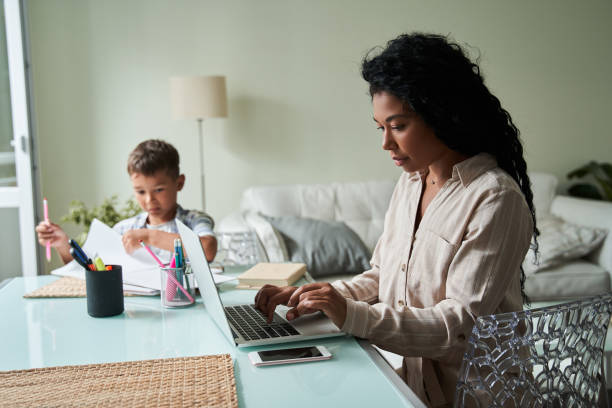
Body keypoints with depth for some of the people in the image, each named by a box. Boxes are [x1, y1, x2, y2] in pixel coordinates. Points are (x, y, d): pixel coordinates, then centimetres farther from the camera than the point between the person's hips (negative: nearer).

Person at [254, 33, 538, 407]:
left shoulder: (495, 200, -17)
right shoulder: (410, 183, 8)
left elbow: (462, 327, -20)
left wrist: (354, 317, -27)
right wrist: (317, 296, -5)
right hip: (406, 378, 6)